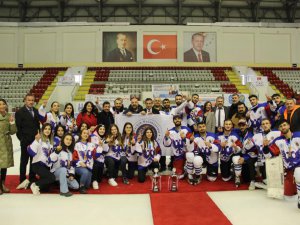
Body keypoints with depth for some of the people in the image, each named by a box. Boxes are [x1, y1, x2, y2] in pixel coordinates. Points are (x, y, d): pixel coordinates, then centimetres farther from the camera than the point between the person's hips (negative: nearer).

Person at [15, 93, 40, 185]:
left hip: (35, 140, 5)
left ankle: (32, 178, 25)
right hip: (25, 141, -5)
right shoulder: (20, 112, -6)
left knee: (34, 160, 12)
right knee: (24, 161, 7)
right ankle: (22, 180, 17)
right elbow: (18, 128, -8)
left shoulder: (36, 111, 9)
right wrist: (22, 139, -11)